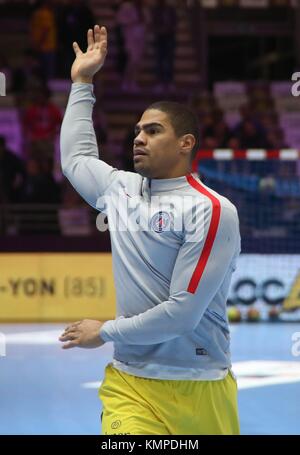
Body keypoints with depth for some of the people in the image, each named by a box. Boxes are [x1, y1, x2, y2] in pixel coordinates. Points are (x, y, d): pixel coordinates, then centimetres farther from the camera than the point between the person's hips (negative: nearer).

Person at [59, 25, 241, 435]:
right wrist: (82, 82, 34)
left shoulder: (213, 211, -10)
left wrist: (105, 332, -6)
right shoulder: (121, 188, 10)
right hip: (128, 385, 4)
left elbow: (183, 311, -15)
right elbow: (76, 157, 33)